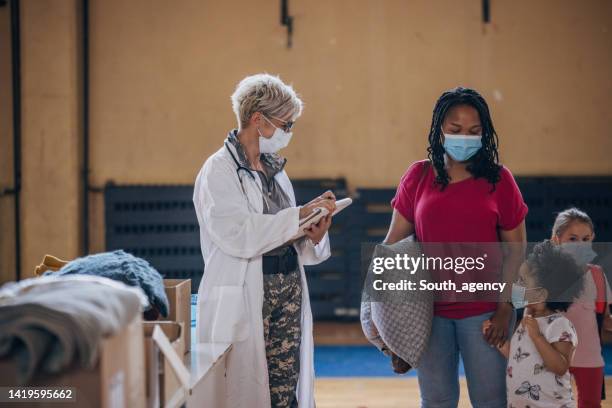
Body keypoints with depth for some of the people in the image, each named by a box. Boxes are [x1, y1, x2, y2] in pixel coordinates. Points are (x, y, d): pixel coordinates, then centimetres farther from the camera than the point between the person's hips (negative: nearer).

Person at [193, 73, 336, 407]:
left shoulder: (275, 169, 14)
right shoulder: (219, 170, -8)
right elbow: (237, 235, -21)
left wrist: (312, 236, -1)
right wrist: (299, 215, -16)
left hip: (288, 295, 7)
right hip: (244, 300, -7)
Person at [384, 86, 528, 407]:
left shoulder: (499, 179, -3)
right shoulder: (418, 176, 1)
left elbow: (516, 248, 0)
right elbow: (394, 241, 4)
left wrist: (505, 307, -6)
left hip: (484, 311, -1)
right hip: (428, 311, 2)